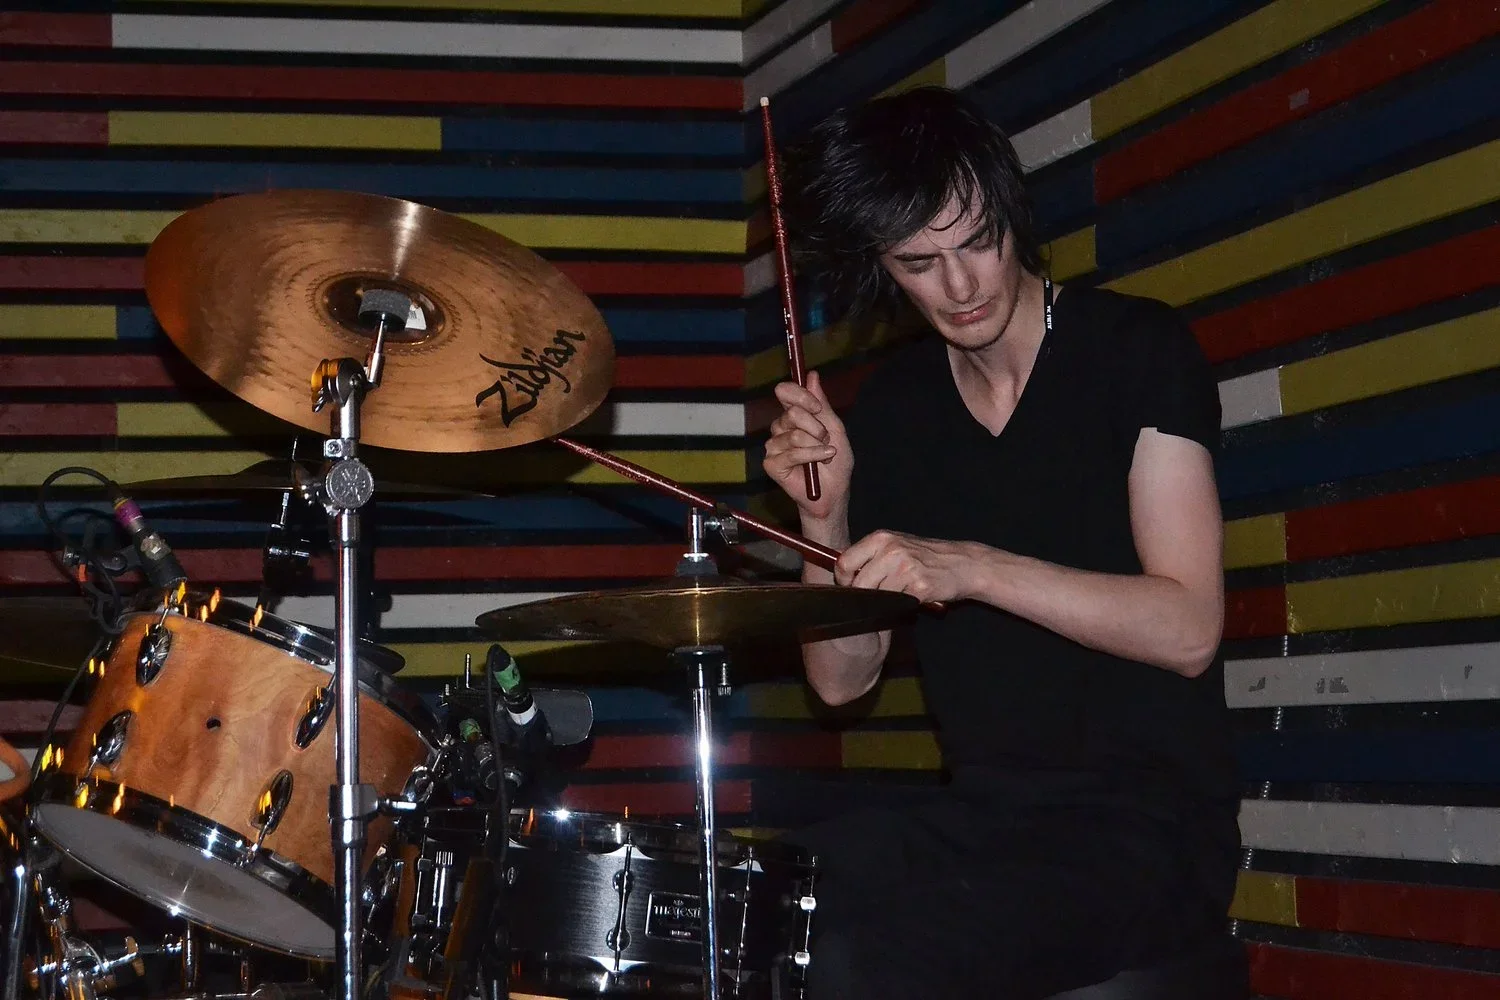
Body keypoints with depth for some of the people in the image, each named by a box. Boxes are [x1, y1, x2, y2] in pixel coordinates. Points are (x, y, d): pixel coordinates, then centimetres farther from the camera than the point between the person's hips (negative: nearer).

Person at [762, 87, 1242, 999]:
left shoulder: (1136, 351, -6)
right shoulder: (891, 409, 9)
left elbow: (1187, 629, -15)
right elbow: (844, 677, 9)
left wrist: (970, 568, -25)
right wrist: (824, 515, -8)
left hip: (1147, 823, -5)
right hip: (981, 814, 5)